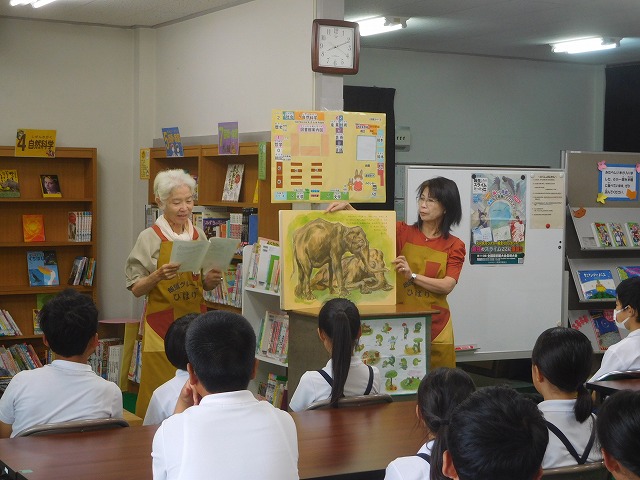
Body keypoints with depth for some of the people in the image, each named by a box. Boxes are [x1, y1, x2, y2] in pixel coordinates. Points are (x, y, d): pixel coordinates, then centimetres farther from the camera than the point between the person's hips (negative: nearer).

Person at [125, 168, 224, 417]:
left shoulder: (199, 235, 8)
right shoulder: (149, 238, -4)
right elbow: (136, 289, -3)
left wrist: (212, 279, -4)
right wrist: (158, 276, -20)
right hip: (162, 324, -4)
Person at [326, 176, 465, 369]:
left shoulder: (454, 246, 5)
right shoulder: (403, 233, 6)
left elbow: (447, 286, -6)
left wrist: (412, 276, -17)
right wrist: (347, 207, -23)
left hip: (436, 326, 0)